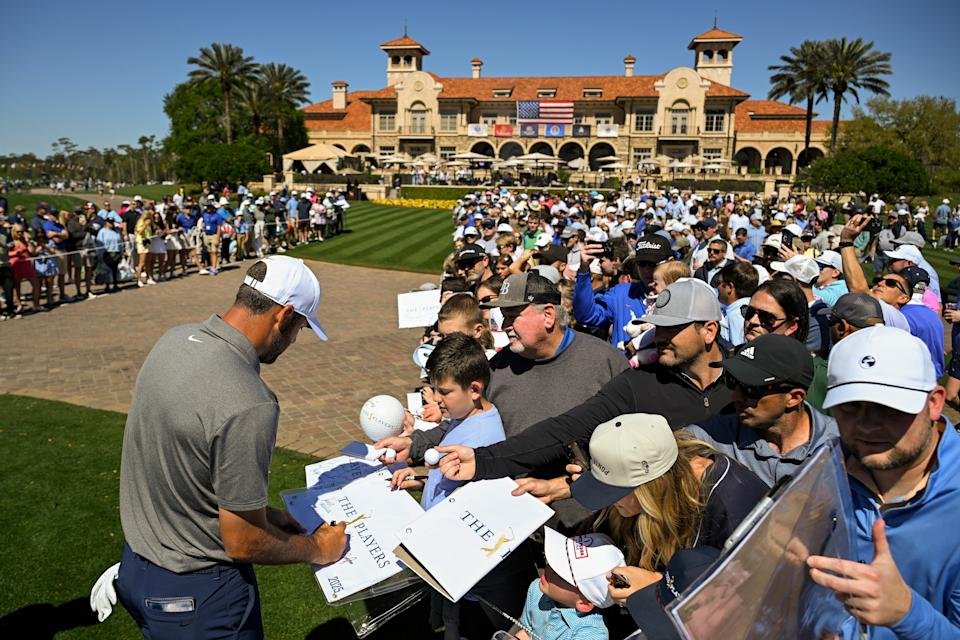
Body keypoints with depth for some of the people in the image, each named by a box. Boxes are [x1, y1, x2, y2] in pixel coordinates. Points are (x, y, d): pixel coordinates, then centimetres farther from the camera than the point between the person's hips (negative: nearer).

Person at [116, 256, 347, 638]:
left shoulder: (174, 340, -7)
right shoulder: (249, 406, -33)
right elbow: (244, 545, -23)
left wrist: (260, 512, 8)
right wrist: (317, 549, -5)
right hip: (193, 595, -7)